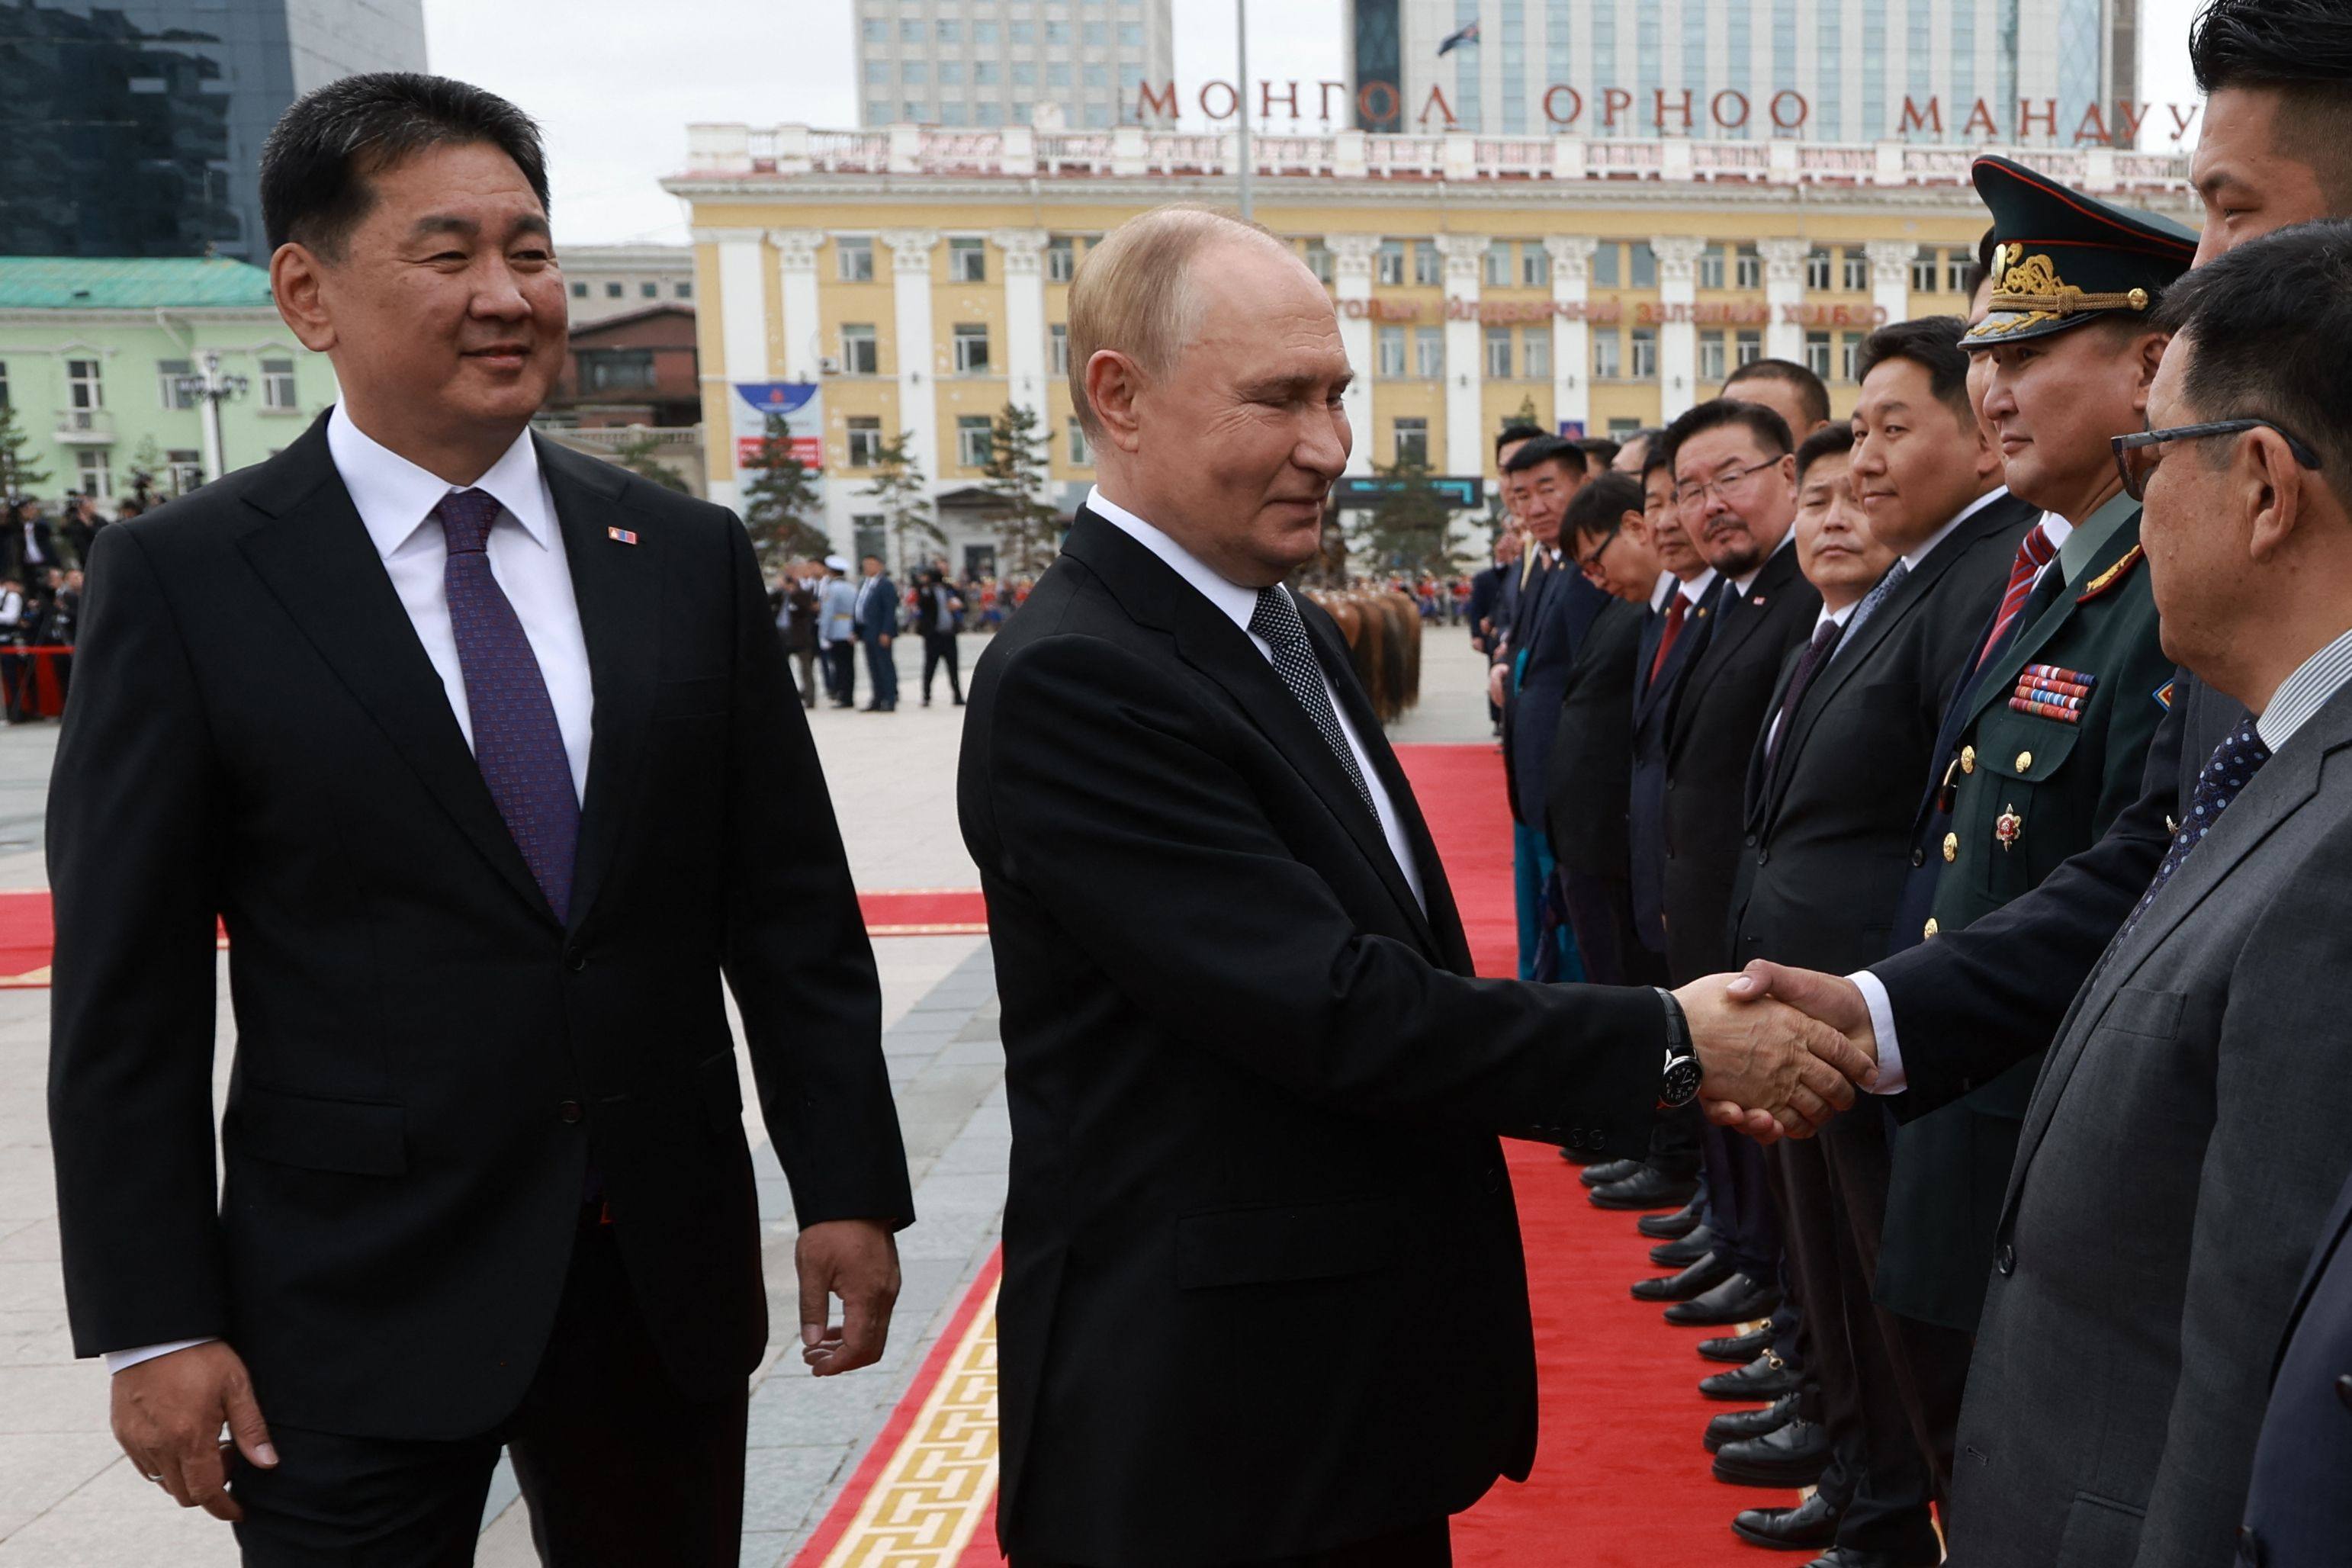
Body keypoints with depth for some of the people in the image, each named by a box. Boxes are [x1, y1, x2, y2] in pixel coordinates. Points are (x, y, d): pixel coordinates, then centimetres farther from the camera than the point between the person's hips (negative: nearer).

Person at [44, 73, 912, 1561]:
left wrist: (848, 1188, 3)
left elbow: (793, 909, 4)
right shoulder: (185, 582, -5)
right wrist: (153, 1325, -6)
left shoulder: (690, 555, 2)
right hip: (355, 1311, -3)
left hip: (670, 1272, 3)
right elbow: (126, 996, -5)